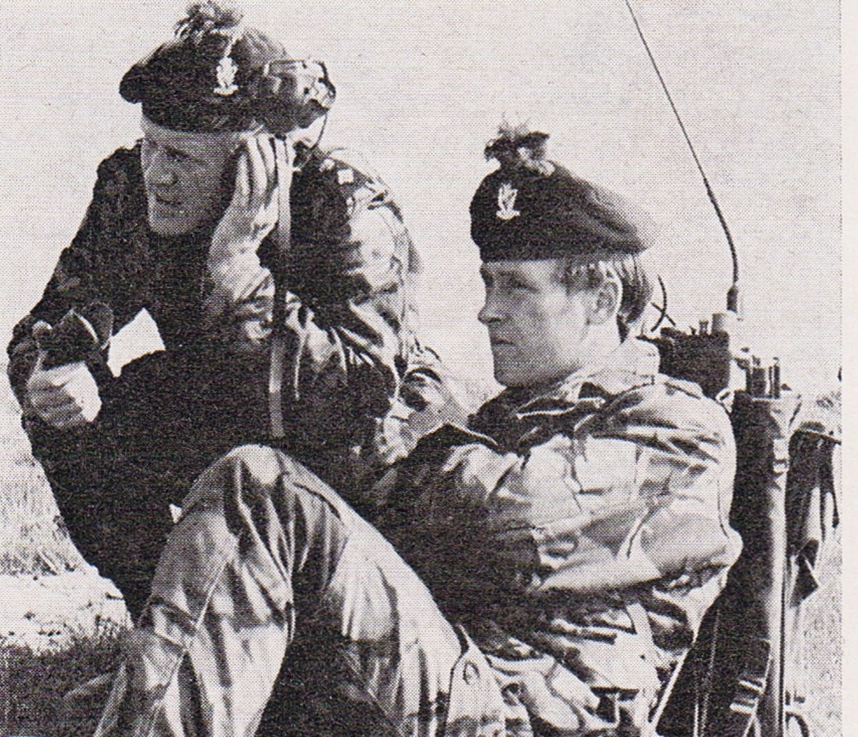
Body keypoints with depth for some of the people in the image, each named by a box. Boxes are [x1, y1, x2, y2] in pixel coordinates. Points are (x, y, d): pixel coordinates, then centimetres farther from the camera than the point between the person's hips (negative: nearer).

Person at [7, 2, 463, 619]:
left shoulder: (348, 206, -28)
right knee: (69, 419, -16)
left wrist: (236, 267, -44)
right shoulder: (131, 189, -12)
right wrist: (48, 377, -31)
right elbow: (51, 324, -5)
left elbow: (359, 394, -39)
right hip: (235, 428, 5)